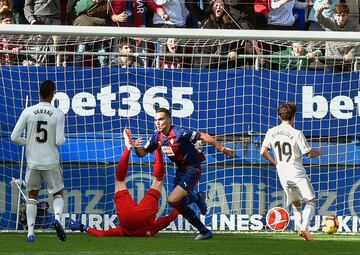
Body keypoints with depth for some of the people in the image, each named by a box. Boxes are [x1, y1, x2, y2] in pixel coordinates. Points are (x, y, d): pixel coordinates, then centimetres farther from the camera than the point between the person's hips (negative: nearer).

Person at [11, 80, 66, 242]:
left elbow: (14, 137, -6)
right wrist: (62, 138, 9)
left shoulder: (28, 112, -5)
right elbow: (59, 141, -14)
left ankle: (30, 232, 8)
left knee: (32, 195, 17)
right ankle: (57, 218, -13)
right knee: (58, 193, 17)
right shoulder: (58, 114, -10)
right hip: (51, 162, -1)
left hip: (33, 162, 1)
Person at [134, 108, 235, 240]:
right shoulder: (157, 137, -1)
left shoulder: (180, 132, -23)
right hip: (180, 170, 8)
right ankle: (205, 231, 22)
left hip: (192, 169, -8)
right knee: (179, 205, 9)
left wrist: (222, 149, -18)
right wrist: (137, 147, -19)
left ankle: (197, 197, 7)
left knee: (173, 200, -22)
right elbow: (142, 153, 4)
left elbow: (203, 136, -20)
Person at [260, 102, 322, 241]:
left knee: (296, 203, 20)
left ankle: (300, 227, 8)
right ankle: (304, 228, -16)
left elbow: (263, 151, -3)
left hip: (283, 175, 5)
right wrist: (318, 152, 13)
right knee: (311, 201, 3)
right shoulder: (297, 134, -12)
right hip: (298, 173, -5)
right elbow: (309, 154, -9)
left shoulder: (271, 132, 1)